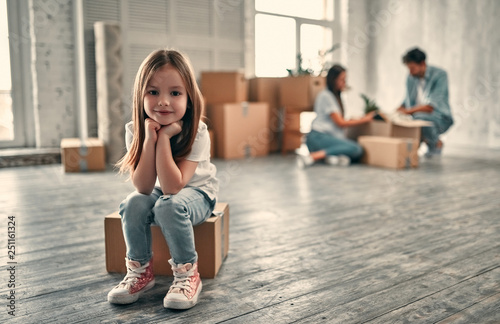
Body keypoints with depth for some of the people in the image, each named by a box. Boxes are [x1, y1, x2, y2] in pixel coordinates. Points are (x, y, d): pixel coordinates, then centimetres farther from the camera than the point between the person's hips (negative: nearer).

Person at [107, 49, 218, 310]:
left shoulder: (197, 133, -27)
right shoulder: (135, 131, -16)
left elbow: (173, 187, -34)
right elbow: (144, 187, -24)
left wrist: (164, 138, -36)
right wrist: (150, 138, -33)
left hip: (197, 193, -3)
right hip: (155, 191, 4)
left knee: (169, 206, -34)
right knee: (134, 204, -26)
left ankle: (187, 274, -15)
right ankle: (140, 271, -6)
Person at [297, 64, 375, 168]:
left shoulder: (336, 96, 23)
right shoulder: (325, 96, -7)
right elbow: (340, 123, -9)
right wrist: (364, 119, -2)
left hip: (331, 136, 9)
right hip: (319, 137, -9)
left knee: (359, 151, -11)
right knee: (354, 149, -30)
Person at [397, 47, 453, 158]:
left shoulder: (440, 75, -16)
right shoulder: (411, 78, 3)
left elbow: (432, 106, -25)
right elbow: (408, 101, 11)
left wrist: (409, 111, -32)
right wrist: (396, 112, -9)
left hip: (440, 118, -6)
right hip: (418, 115, 6)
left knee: (420, 117, -38)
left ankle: (437, 143, -6)